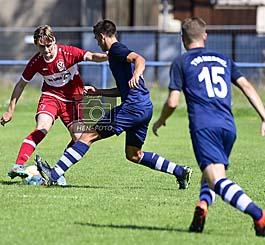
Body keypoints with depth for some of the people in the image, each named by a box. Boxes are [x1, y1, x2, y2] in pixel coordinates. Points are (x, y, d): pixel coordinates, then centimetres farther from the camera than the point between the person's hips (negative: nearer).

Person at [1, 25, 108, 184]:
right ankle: (18, 166, -33)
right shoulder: (36, 62, -11)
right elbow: (21, 85, 2)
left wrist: (109, 56, -50)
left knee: (78, 138, -12)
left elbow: (91, 57, -29)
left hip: (72, 99, 1)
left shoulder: (68, 52, -18)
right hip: (50, 96, -1)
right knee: (42, 128, -26)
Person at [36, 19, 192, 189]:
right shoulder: (116, 53, 26)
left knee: (88, 136, -8)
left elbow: (139, 59, -24)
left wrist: (136, 74, -43)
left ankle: (53, 174, -11)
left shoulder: (116, 50, -4)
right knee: (134, 155, 18)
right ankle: (180, 171, 13)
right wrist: (97, 92, 36)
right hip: (145, 107, 10)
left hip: (133, 107, -10)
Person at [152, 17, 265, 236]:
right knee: (212, 174, 23)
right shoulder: (224, 60, 24)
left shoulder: (181, 62, 11)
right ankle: (203, 204, -8)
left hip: (203, 126, -5)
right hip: (228, 126, 5)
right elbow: (247, 87, 13)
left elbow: (172, 102, 4)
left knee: (218, 179, -18)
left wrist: (160, 122, 23)